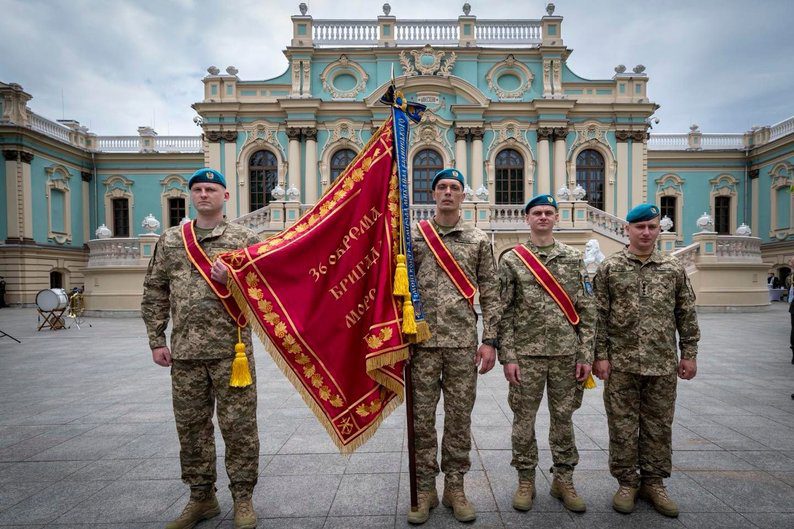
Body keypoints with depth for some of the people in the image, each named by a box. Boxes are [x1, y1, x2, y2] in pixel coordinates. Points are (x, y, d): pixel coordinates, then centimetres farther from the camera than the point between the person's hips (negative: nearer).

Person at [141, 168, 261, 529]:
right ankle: (201, 497, 32)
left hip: (232, 348, -3)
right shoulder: (170, 240, 11)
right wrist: (156, 341, 8)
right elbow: (154, 293, 13)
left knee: (238, 425, 3)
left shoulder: (244, 238, 3)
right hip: (185, 351, 4)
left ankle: (242, 497, 22)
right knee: (191, 426, 13)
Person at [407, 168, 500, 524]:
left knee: (460, 418, 10)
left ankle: (455, 488, 28)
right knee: (421, 418, 8)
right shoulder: (413, 236, 4)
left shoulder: (479, 240, 6)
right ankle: (424, 490, 25)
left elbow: (490, 294, 5)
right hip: (422, 341, 0)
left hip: (463, 342, 1)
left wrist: (489, 340, -1)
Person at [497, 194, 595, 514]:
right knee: (524, 419, 8)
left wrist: (586, 355, -1)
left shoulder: (574, 258, 7)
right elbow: (504, 312, -3)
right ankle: (526, 481, 25)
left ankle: (563, 480, 30)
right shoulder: (512, 260, 0)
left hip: (567, 355, 2)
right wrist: (507, 357, -8)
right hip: (526, 355, -1)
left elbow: (586, 311, 5)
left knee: (564, 418, 13)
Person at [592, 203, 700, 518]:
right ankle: (627, 482, 23)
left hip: (663, 363, 2)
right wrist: (600, 355, -7)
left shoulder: (673, 268, 6)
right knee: (622, 426, 7)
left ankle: (653, 482, 28)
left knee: (659, 426, 12)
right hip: (621, 363, -2)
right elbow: (599, 316, -3)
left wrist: (689, 354, 6)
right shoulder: (610, 268, -1)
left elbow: (686, 315, 10)